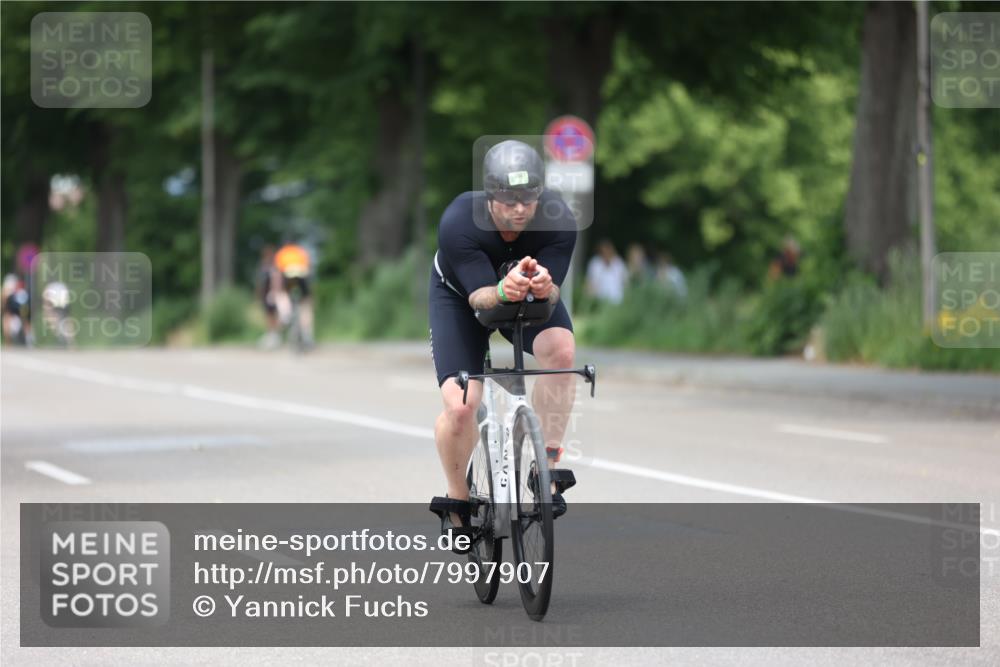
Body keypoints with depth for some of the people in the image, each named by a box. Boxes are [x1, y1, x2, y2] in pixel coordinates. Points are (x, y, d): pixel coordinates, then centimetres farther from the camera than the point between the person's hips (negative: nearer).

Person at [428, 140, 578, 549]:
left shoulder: (558, 219, -31)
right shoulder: (458, 223, -36)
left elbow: (552, 293, -31)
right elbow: (478, 296, -37)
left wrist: (543, 287, -55)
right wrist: (502, 291, -59)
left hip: (533, 298, 2)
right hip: (460, 296, -1)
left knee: (561, 349, -32)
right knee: (460, 405, -18)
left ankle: (547, 464, -19)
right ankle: (457, 502, 9)